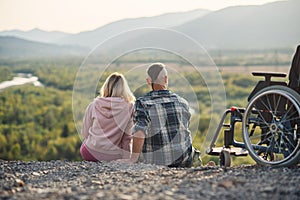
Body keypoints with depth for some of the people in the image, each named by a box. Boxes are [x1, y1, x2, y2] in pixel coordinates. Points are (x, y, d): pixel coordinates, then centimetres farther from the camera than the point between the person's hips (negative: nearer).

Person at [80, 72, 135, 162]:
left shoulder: (93, 105, -3)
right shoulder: (129, 108, -7)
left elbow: (84, 133, 6)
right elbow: (128, 137, -4)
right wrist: (126, 158, 10)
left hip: (90, 154, 0)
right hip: (114, 157, 0)